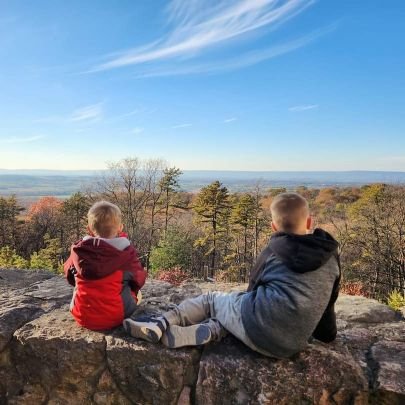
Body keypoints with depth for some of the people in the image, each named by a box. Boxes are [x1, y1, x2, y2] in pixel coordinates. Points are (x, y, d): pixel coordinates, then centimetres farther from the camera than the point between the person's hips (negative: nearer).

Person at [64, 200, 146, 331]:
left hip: (82, 317, 2)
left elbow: (69, 274, 13)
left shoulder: (78, 250, -7)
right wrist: (134, 292, 25)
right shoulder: (126, 252, -14)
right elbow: (139, 279, 2)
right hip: (113, 318, -2)